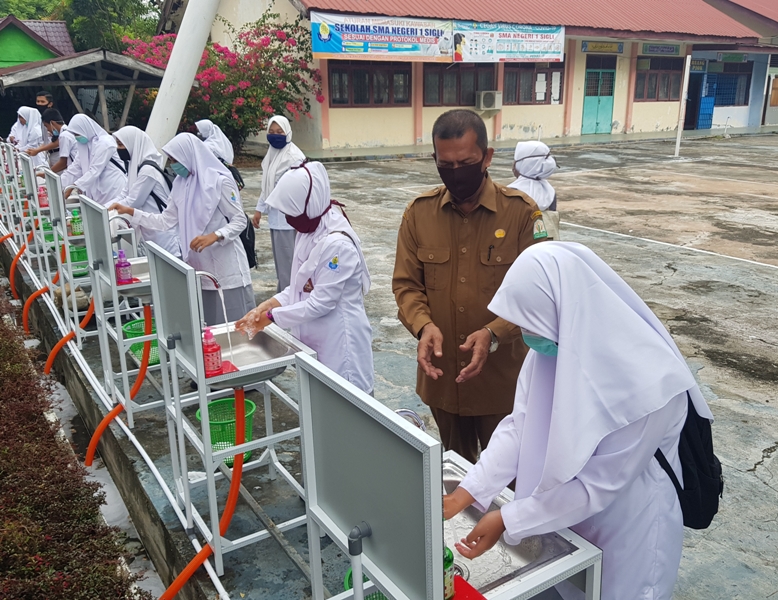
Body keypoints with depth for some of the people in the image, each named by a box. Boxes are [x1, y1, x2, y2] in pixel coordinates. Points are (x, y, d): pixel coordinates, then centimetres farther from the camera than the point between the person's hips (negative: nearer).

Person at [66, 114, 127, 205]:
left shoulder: (104, 143, -17)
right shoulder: (86, 144, 10)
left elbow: (94, 171, -21)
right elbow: (76, 167, 12)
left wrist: (72, 187, -23)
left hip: (113, 187, -8)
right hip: (98, 189, 8)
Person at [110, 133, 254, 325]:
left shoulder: (219, 182, -11)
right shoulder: (180, 185, 9)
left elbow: (240, 221, -10)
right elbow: (165, 221, 13)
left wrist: (214, 236, -25)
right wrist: (131, 212, 6)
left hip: (225, 267, -7)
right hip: (198, 264, 7)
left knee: (234, 322, 0)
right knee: (206, 323, 11)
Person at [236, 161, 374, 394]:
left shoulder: (337, 244, -25)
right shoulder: (308, 233, 3)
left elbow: (320, 303, -24)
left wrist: (271, 316, -14)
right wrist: (267, 305, -3)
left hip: (338, 341, -9)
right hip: (315, 338, 9)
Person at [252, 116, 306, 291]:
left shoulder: (294, 156, -15)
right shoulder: (271, 154, 11)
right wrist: (259, 209, 17)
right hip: (275, 215, 8)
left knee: (288, 261, -3)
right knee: (280, 260, 15)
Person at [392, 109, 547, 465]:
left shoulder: (522, 212, -11)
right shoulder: (419, 212, -3)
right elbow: (406, 284, 0)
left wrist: (494, 334, -26)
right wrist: (423, 325, -20)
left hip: (502, 378, -2)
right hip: (441, 376, 3)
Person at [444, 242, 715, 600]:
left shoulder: (645, 385, -33)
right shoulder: (552, 347, -14)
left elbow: (599, 483, -26)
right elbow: (518, 425, -8)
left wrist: (507, 520, -22)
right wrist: (464, 493, -14)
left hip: (626, 532, -5)